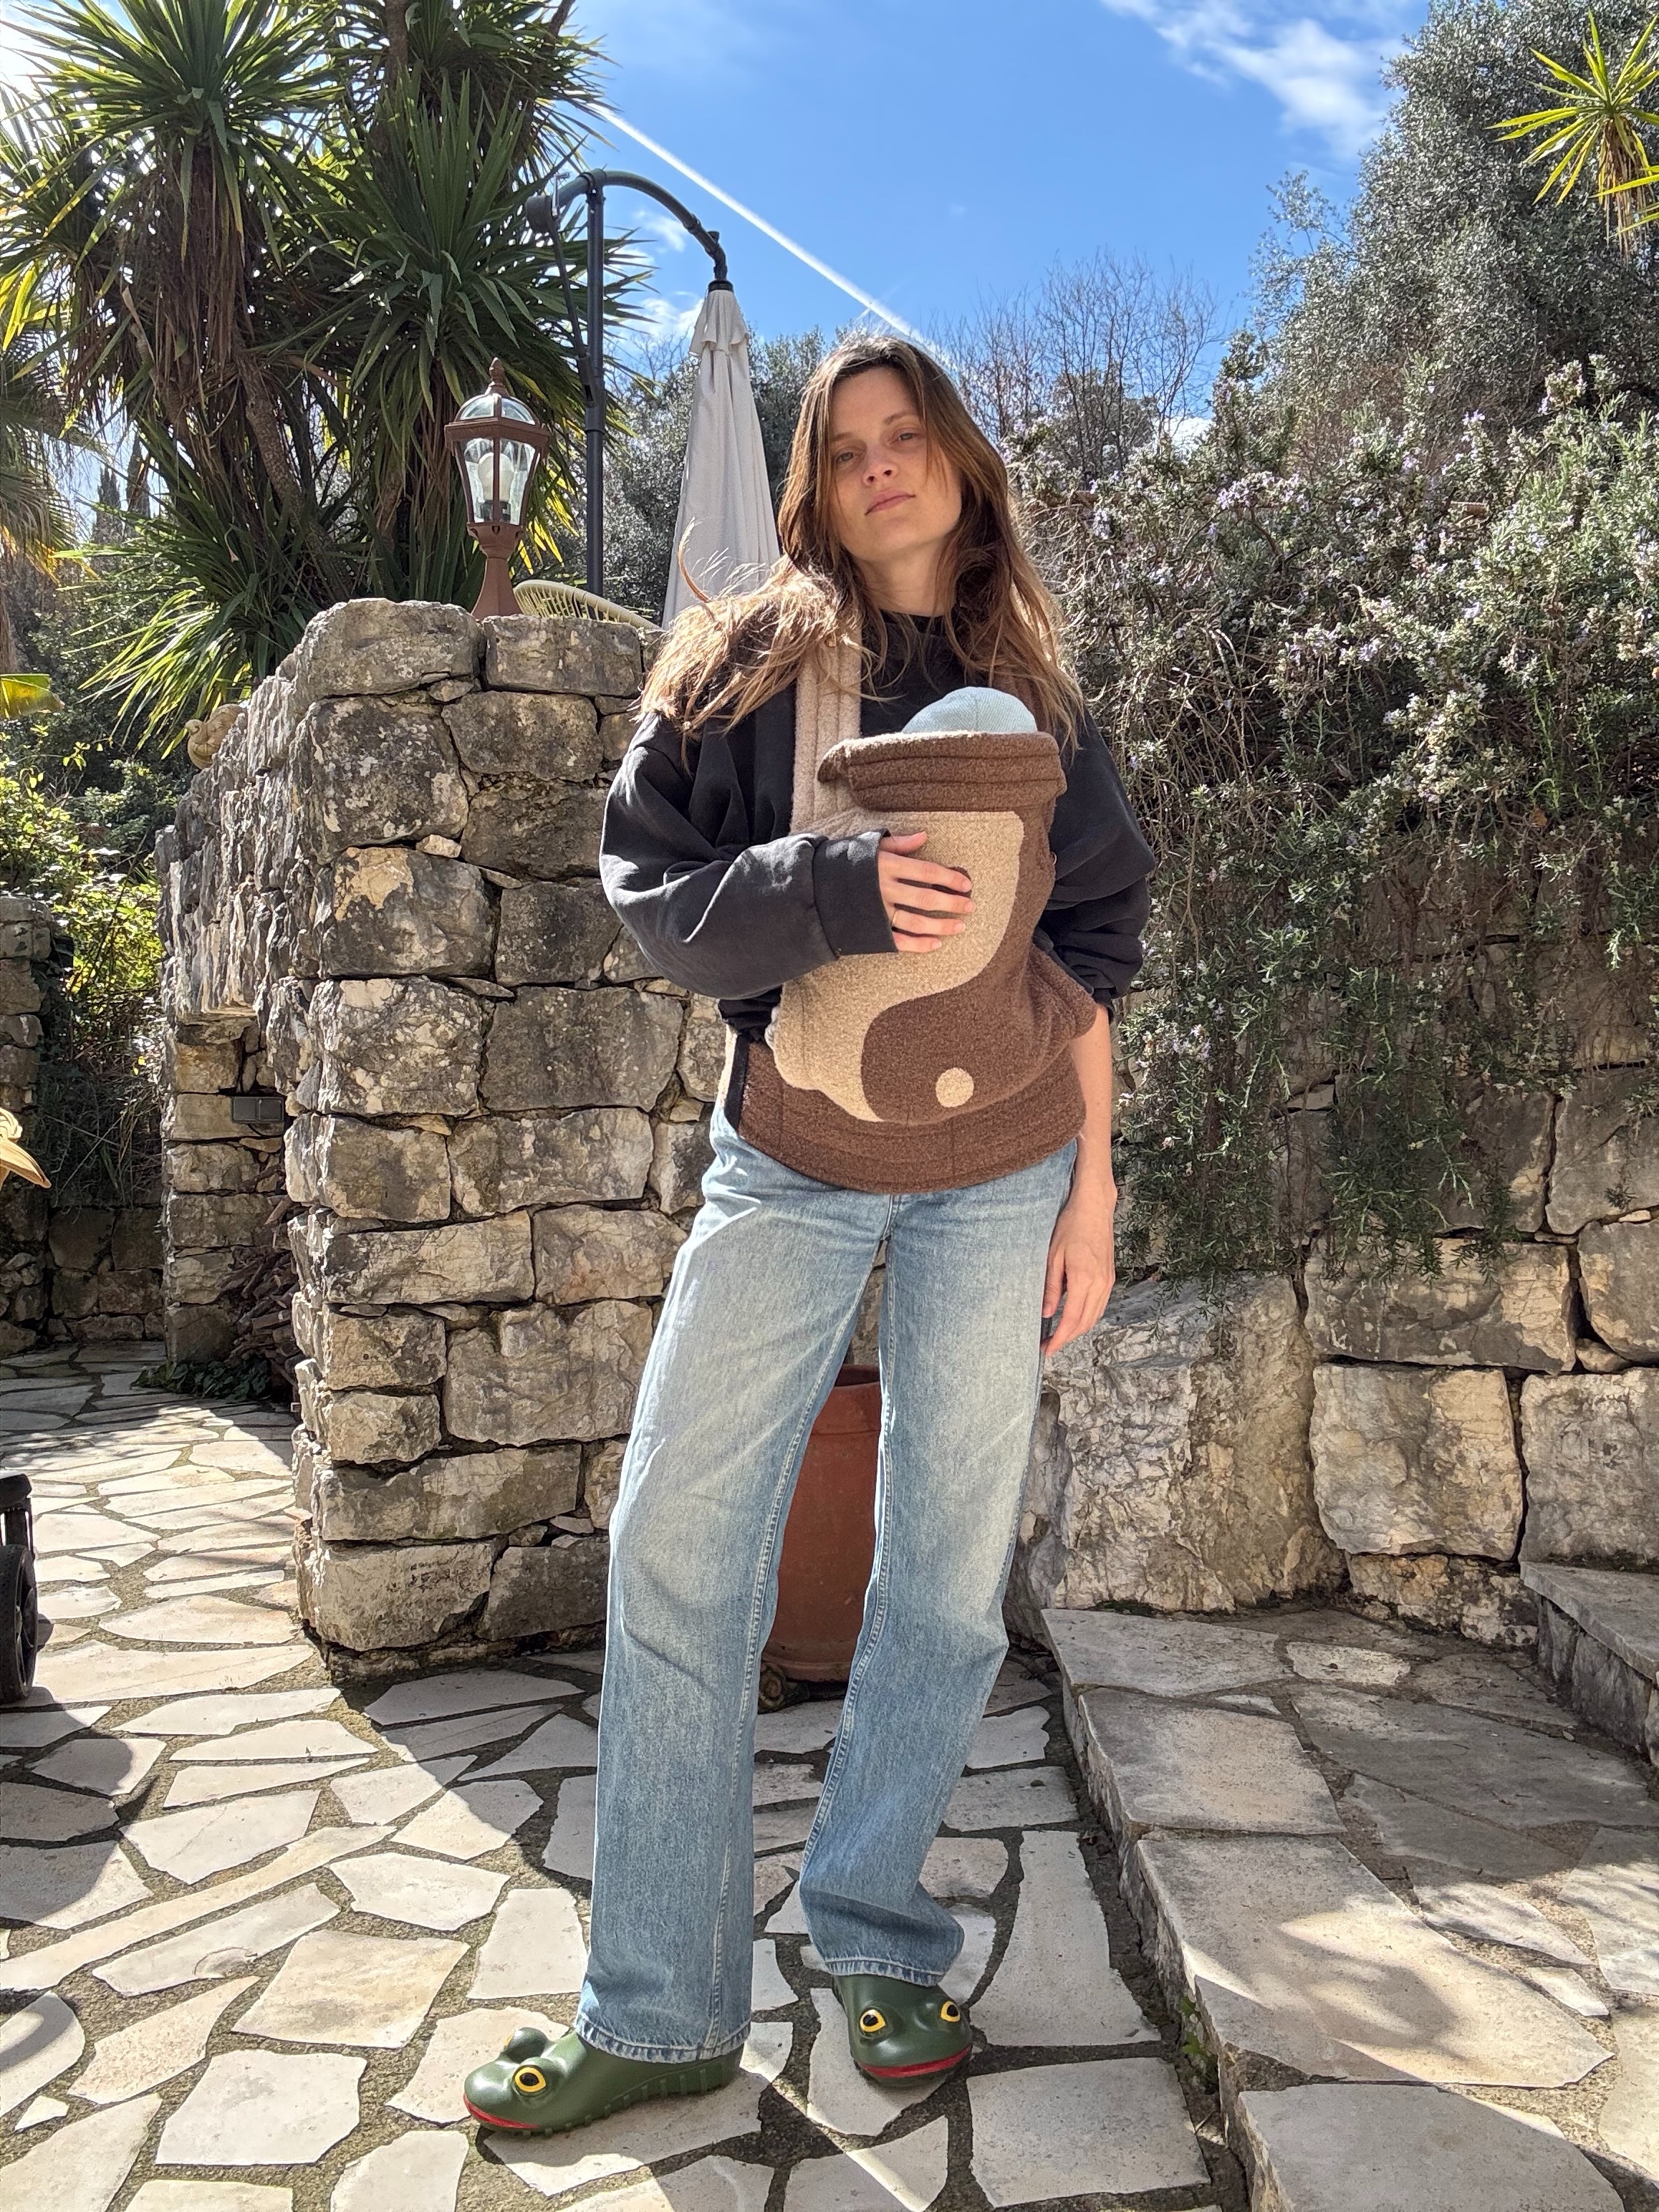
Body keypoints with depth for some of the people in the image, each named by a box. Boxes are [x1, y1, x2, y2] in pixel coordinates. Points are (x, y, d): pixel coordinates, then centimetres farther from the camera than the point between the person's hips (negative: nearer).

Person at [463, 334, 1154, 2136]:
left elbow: (1092, 946, 9)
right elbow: (651, 888, -3)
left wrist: (1092, 1183, 3)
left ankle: (871, 1935, 26)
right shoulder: (748, 665, 4)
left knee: (949, 1569, 6)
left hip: (997, 1172, 2)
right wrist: (836, 888, -19)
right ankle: (658, 2016, 10)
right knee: (677, 1553, -4)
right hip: (788, 1163, -1)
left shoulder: (1033, 698, 10)